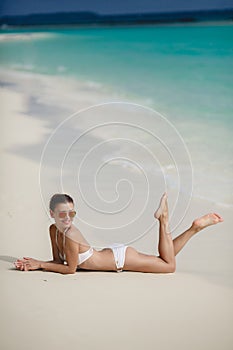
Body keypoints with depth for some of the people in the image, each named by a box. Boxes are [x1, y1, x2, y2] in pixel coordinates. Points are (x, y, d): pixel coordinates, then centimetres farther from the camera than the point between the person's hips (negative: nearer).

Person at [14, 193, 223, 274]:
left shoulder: (70, 234, -31)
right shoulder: (54, 230, -8)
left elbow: (71, 268, -25)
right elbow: (59, 261, 0)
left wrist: (40, 264, -23)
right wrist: (35, 264, -15)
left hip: (120, 258, -7)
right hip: (112, 254, 7)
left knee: (169, 265, 8)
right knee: (165, 262, 23)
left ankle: (164, 219, 11)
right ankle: (196, 227, 27)